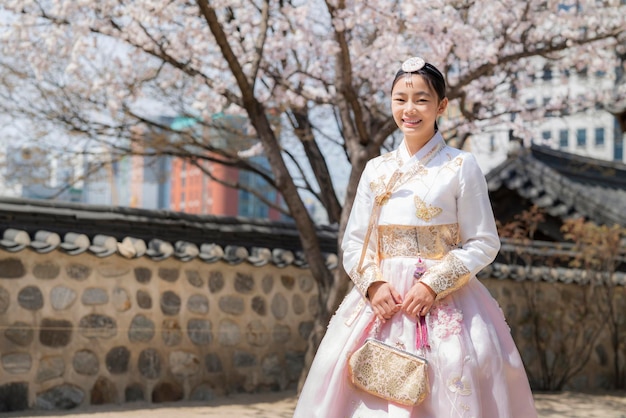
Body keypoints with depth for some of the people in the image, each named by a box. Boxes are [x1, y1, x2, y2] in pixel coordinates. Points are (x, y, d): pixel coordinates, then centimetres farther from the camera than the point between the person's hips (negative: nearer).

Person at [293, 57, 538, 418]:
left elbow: (484, 243, -3)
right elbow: (354, 241, 11)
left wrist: (433, 284, -13)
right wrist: (373, 284, -7)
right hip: (383, 298, 3)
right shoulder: (376, 169, 11)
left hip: (444, 304, -3)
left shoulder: (461, 166, 0)